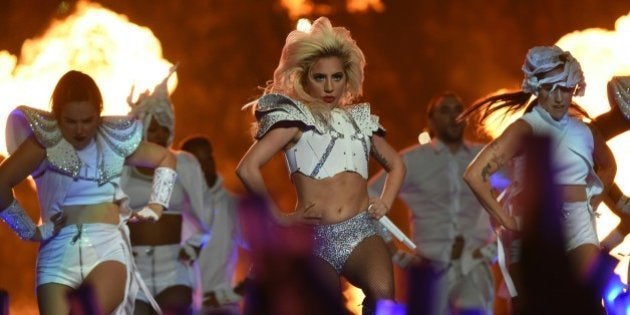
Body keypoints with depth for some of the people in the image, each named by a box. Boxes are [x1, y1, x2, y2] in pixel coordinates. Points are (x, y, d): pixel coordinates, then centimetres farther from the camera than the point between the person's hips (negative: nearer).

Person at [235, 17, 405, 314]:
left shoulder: (360, 119, 18)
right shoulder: (295, 117, 4)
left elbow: (396, 165, 34)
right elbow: (247, 168, -8)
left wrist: (385, 202, 16)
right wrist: (280, 217, -4)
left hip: (361, 232, 2)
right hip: (316, 237, -2)